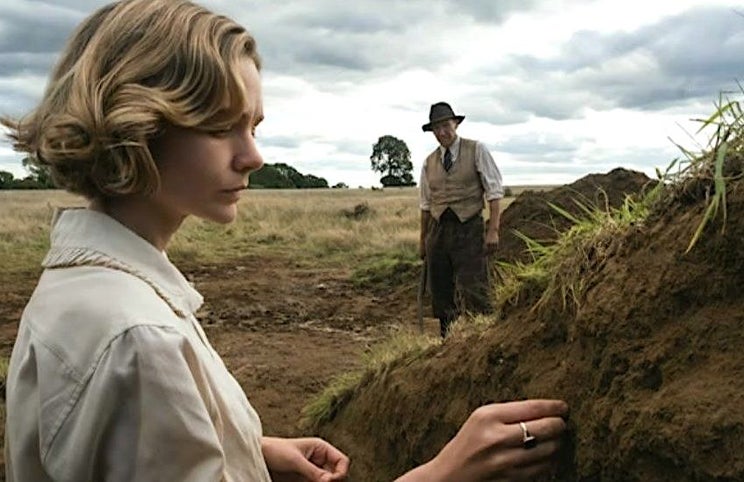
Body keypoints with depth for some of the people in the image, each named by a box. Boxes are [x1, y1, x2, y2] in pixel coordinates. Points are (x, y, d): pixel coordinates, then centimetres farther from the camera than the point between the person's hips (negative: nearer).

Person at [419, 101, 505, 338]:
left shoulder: (476, 150, 1)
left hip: (469, 229, -4)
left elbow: (494, 191, -4)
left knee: (473, 292, -10)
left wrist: (493, 230, -13)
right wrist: (423, 240, 14)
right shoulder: (429, 162, 12)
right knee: (441, 294, 7)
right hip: (438, 230, 4)